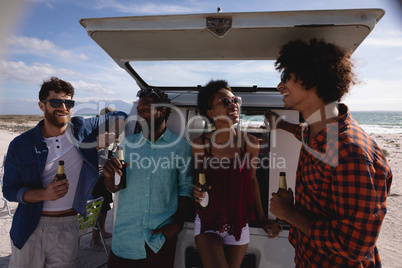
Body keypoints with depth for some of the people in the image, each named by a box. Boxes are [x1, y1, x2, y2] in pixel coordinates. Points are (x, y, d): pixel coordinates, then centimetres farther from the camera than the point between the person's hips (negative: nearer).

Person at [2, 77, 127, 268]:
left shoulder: (83, 130, -6)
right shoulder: (20, 145, -6)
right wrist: (44, 194, -21)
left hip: (67, 227, 0)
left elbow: (117, 117, 6)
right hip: (29, 229, 0)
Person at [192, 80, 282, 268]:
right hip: (208, 223, -1)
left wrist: (262, 218, 5)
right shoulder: (200, 144, -12)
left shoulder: (250, 143, -10)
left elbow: (252, 179, 3)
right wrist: (197, 191, -18)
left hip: (238, 225, 2)